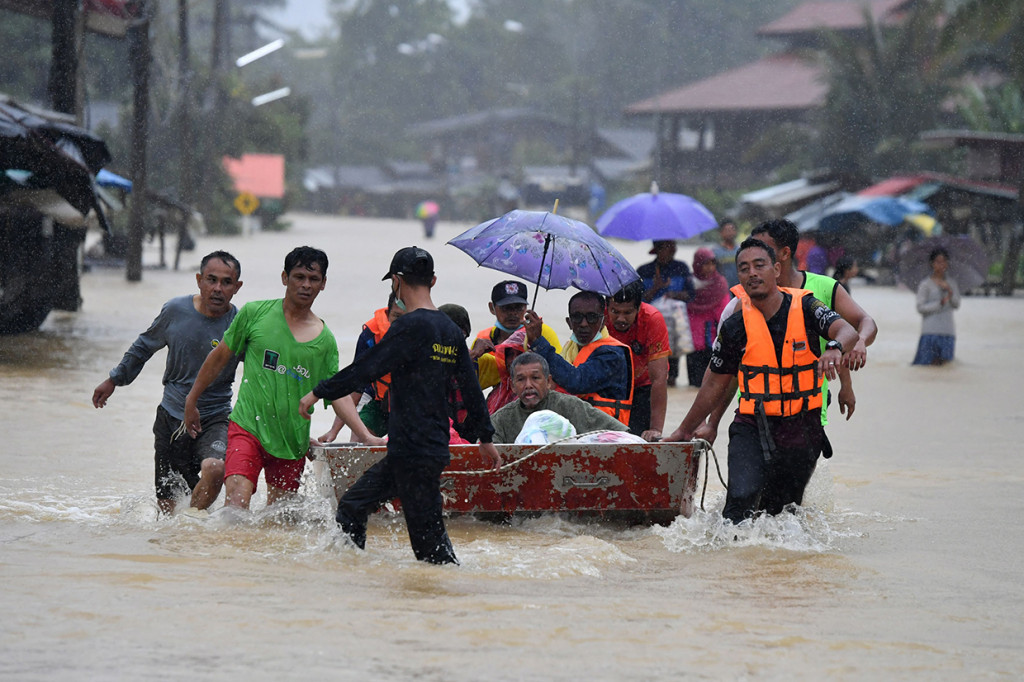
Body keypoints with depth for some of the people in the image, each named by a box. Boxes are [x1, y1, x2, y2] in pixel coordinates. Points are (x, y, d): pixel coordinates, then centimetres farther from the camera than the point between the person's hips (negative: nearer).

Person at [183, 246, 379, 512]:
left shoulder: (325, 340, 5)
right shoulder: (255, 313, 0)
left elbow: (338, 394, 6)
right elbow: (220, 357, 10)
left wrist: (367, 437, -5)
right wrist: (192, 400, 15)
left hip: (292, 440, 3)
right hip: (248, 427, -3)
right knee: (237, 498, -23)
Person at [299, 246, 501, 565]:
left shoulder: (410, 327, -15)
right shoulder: (451, 331, 11)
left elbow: (367, 368, -15)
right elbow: (472, 389, 17)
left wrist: (319, 392, -4)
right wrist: (485, 437, 28)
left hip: (414, 452, -9)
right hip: (435, 448, 9)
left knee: (429, 540, -6)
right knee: (352, 506, 17)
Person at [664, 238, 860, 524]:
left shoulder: (804, 308, -4)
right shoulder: (735, 326, -1)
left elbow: (847, 331, -21)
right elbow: (715, 385, 12)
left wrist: (835, 348, -46)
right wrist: (684, 431, 19)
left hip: (802, 428, 1)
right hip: (753, 427, -1)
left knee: (780, 510, 10)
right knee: (743, 497, -24)